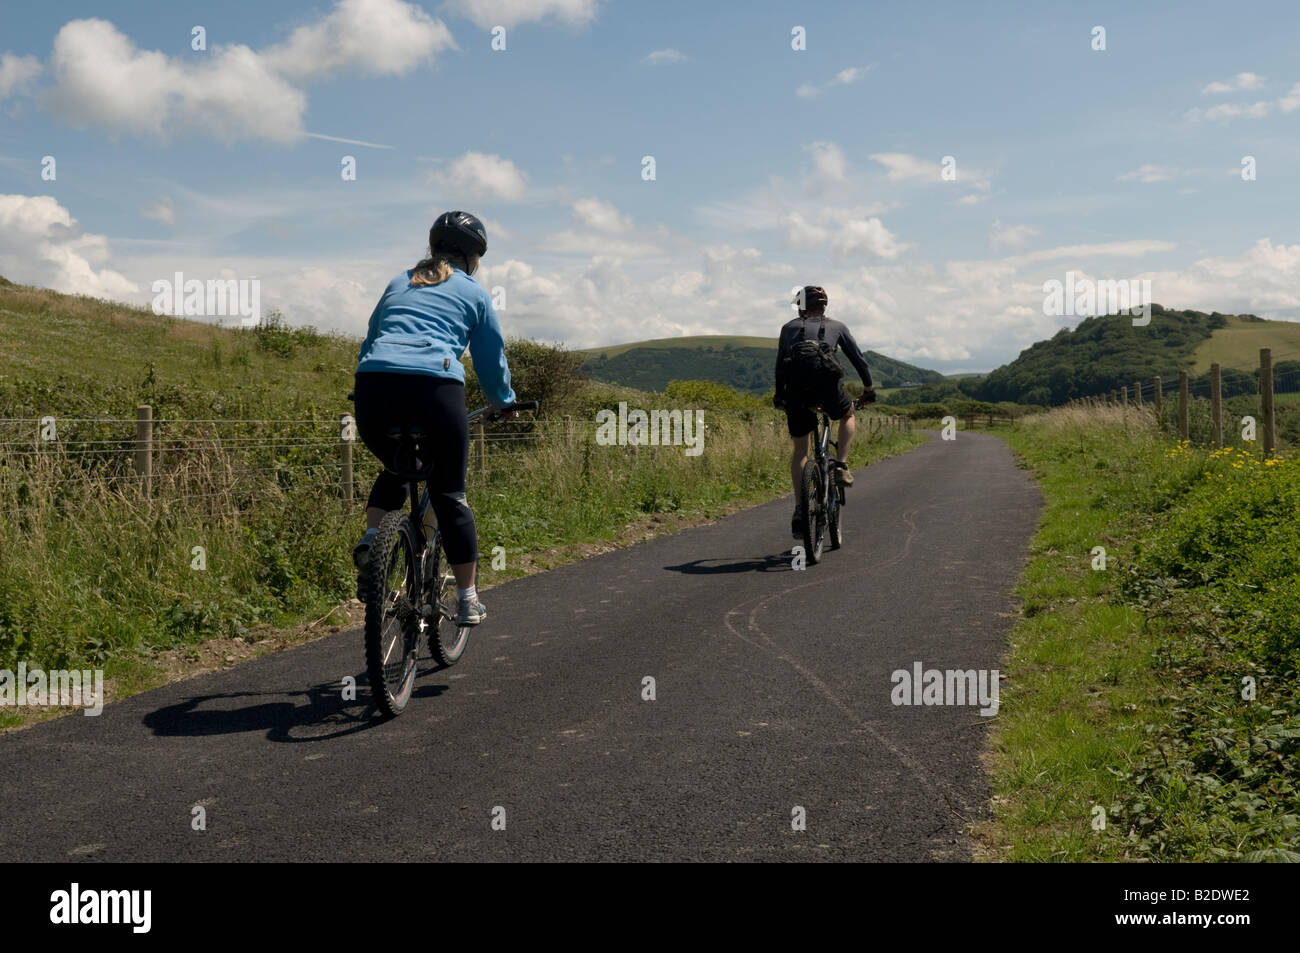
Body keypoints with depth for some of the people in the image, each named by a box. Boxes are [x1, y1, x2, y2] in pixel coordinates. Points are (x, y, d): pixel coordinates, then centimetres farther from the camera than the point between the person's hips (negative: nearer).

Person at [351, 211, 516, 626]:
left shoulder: (398, 283, 27)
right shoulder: (474, 294, 18)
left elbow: (370, 339, 32)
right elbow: (491, 359, 22)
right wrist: (504, 403, 39)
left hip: (374, 388, 3)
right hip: (435, 389, -3)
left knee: (395, 469, 31)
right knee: (449, 495, 10)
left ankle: (371, 537, 7)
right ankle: (468, 599, 13)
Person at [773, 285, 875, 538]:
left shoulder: (789, 327, 27)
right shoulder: (836, 327, 25)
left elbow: (779, 364, 28)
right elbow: (858, 358, 26)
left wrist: (779, 395, 39)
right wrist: (868, 389, 36)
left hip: (795, 386, 1)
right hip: (826, 381, -1)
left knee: (800, 449, 13)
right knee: (847, 416, 33)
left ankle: (799, 511, 6)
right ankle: (841, 465, 12)